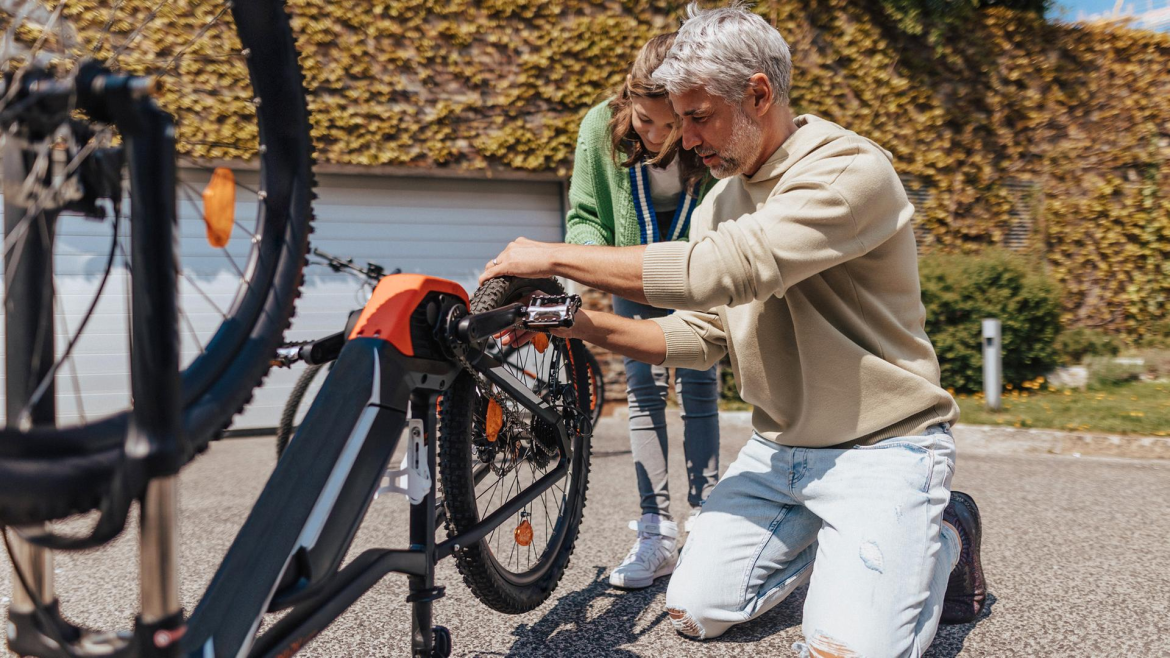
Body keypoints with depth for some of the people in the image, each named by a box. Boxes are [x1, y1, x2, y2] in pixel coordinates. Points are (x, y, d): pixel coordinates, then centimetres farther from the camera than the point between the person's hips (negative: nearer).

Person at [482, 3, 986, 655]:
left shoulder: (852, 168, -20)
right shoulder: (719, 202, 7)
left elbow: (723, 269, -32)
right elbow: (700, 335, 8)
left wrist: (555, 255, -25)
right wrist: (588, 325, -8)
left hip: (881, 447, -7)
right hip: (778, 448, 7)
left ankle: (944, 537, 10)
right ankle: (826, 539, 24)